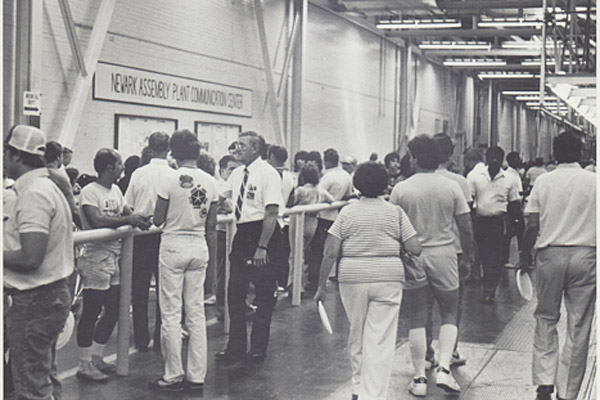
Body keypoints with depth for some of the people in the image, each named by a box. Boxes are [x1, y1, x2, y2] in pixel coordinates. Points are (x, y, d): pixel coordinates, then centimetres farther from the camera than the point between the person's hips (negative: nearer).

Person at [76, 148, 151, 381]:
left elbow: (129, 214, 15)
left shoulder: (116, 190, 13)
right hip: (96, 258, -9)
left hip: (114, 257, 9)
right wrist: (128, 220, -27)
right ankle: (84, 365, 5)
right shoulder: (90, 192, -13)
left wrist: (140, 219, -8)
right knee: (91, 312, -3)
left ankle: (96, 357, 25)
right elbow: (96, 221, -25)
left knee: (113, 310, 12)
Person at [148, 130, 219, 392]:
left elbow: (158, 220, -9)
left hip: (174, 245, -4)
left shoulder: (170, 179, -11)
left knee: (171, 314, 3)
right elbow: (211, 227, 7)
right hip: (199, 248, 5)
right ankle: (196, 376, 14)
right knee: (196, 313, 9)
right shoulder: (210, 182, 2)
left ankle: (173, 376, 9)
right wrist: (213, 260, 13)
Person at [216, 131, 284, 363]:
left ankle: (258, 349, 17)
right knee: (235, 293, 9)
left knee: (264, 295, 6)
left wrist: (262, 247, -20)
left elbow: (272, 213, -17)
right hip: (242, 235, 7)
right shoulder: (238, 174, 10)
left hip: (263, 234, -7)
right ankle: (236, 348, 18)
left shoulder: (268, 174, -12)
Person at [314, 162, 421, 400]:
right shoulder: (395, 212, 3)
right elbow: (415, 249, -2)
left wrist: (322, 285, 3)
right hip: (388, 277, -1)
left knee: (357, 335, 17)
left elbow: (331, 252, -3)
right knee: (380, 340, 0)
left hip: (353, 277, 1)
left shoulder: (347, 213, 2)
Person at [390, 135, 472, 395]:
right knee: (449, 313, 14)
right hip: (444, 255, 0)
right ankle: (444, 368, -1)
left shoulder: (401, 189, -4)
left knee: (417, 317, 7)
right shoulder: (452, 187, -2)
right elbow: (466, 229, -1)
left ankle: (420, 378, 9)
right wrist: (466, 257, 12)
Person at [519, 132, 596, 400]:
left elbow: (532, 226, -2)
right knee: (578, 327, 6)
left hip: (550, 255, 1)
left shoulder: (543, 182, 1)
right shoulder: (593, 181, 0)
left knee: (546, 319, 15)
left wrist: (525, 257, 10)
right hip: (584, 256, 0)